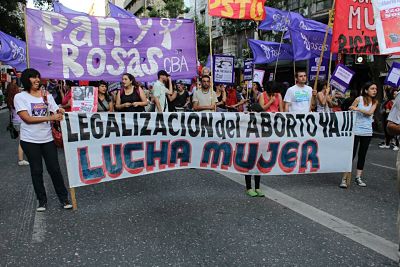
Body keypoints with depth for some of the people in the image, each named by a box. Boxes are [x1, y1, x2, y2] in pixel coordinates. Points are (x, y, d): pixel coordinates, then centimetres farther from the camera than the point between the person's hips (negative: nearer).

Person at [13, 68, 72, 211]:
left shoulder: (47, 95, 6)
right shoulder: (20, 97, -5)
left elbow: (57, 112, 4)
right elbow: (27, 119, -15)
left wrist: (61, 112, -21)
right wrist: (49, 118, -23)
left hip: (47, 138, 2)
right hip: (30, 140, -2)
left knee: (55, 169, 3)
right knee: (36, 171, 8)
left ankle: (64, 198, 15)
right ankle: (42, 200, 22)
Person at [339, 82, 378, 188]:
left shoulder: (375, 102, 7)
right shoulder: (359, 99, -3)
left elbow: (370, 112, -9)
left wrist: (357, 109, -20)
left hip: (367, 132, 4)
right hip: (356, 130, -4)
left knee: (362, 154, 10)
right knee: (351, 154, -8)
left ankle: (358, 177, 20)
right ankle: (344, 178, -5)